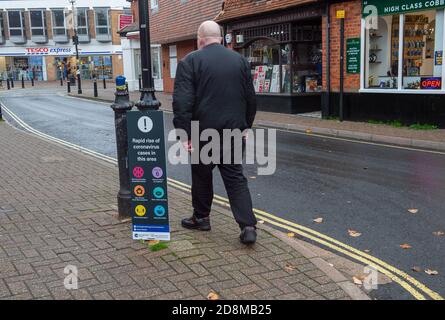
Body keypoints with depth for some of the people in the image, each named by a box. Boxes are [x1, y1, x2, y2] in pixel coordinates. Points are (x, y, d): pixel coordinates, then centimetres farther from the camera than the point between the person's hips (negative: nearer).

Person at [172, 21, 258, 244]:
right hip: (233, 131, 3)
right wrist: (246, 125, 20)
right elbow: (251, 99, 11)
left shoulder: (190, 62, -6)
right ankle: (248, 226, -2)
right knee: (235, 177, 6)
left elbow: (182, 102, -14)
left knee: (202, 176, 14)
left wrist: (184, 134, -13)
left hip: (203, 133, -3)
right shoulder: (240, 60, 8)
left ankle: (201, 218, 30)